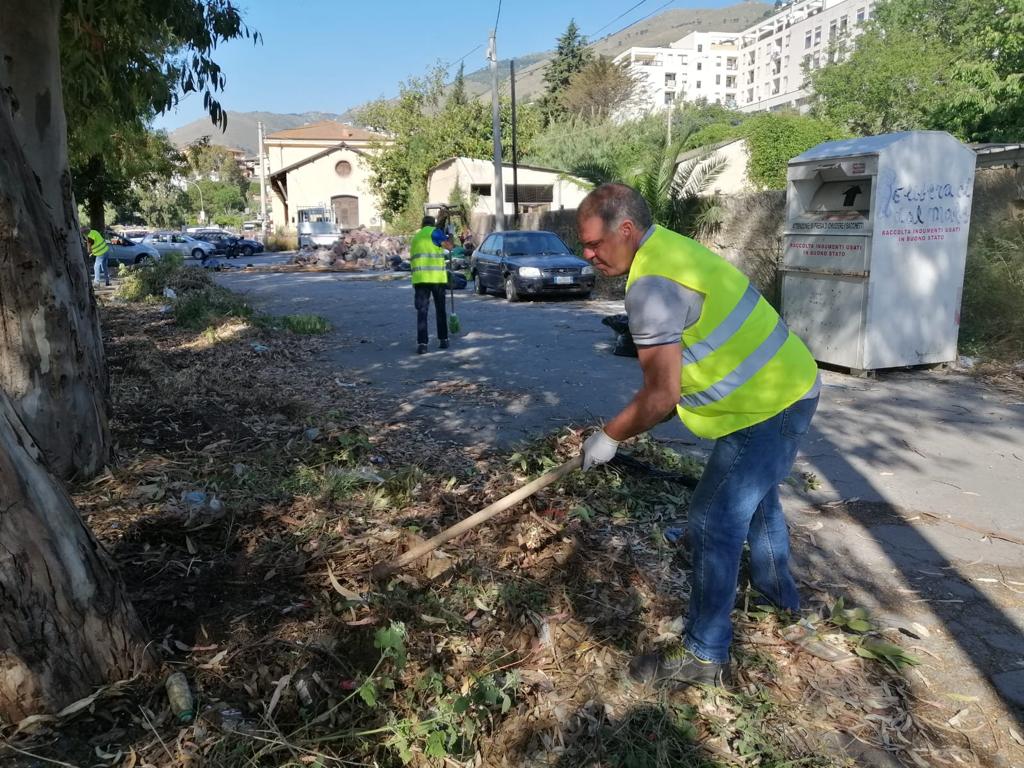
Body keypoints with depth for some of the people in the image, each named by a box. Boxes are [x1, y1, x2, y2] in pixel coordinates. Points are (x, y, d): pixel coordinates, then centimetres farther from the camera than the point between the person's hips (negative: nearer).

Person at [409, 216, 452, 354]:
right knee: (440, 310, 10)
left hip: (419, 279, 4)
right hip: (437, 277, -4)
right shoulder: (434, 232, 2)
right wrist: (449, 237, 10)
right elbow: (448, 245, -11)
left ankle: (421, 343, -9)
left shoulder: (415, 237, 22)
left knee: (422, 311, 1)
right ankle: (443, 340, 16)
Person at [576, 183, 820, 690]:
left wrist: (608, 437, -10)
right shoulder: (669, 247, 8)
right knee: (756, 495, 29)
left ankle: (704, 657, 10)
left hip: (765, 408, -11)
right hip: (790, 387, 11)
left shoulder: (651, 285, -25)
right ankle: (777, 591, 52)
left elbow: (662, 395, -25)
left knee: (713, 525, -3)